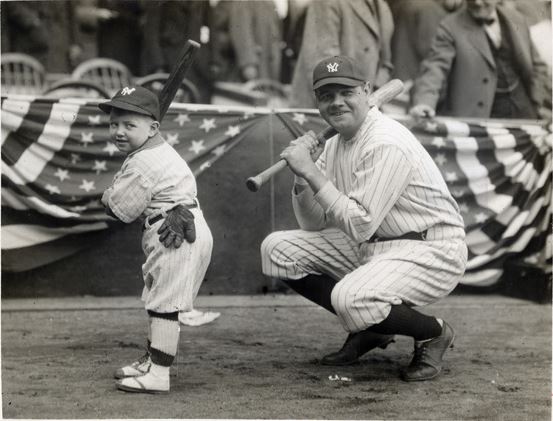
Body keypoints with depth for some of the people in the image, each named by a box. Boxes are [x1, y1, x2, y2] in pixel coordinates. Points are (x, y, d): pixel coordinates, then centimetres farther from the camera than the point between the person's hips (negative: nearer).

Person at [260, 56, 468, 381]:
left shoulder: (387, 144, -21)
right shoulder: (335, 145, 7)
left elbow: (360, 226, -26)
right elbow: (313, 225, 8)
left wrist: (311, 172, -24)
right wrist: (302, 174, -9)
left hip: (430, 252, -9)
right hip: (370, 247, 9)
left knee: (352, 297, -35)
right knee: (279, 248, -1)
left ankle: (434, 333, -3)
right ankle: (368, 327, 9)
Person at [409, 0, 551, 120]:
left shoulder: (516, 20, 11)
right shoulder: (451, 27, -4)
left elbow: (536, 66, 17)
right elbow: (435, 68, -14)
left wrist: (542, 105, 7)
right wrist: (424, 102, -32)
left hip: (521, 112, 4)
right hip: (476, 115, -4)